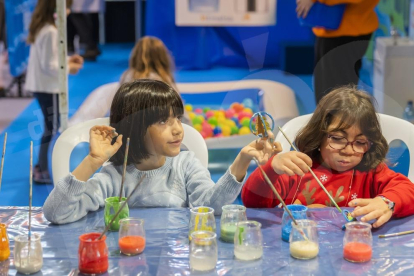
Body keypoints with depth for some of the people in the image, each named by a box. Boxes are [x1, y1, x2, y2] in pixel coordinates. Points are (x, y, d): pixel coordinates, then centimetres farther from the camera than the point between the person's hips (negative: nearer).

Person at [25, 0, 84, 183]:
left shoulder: (41, 28, 9)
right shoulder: (50, 32, -22)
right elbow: (49, 66, -22)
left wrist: (67, 60, 9)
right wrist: (69, 69, -9)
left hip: (42, 86, 10)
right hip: (48, 88, -10)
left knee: (51, 127, 19)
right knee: (52, 128, 2)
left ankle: (42, 166, 29)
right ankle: (43, 172, 11)